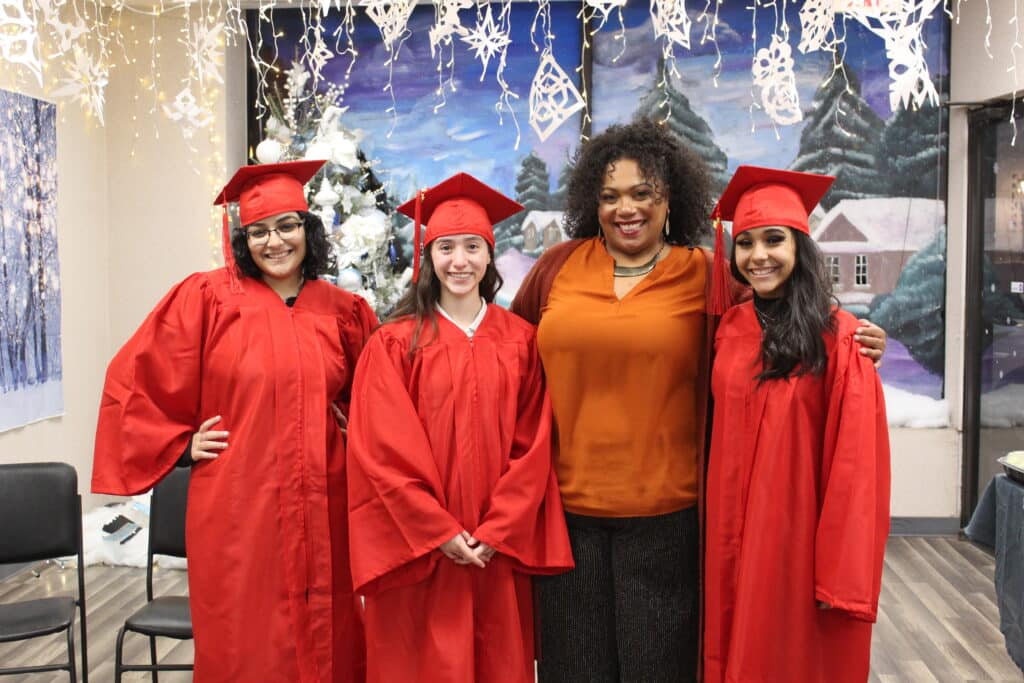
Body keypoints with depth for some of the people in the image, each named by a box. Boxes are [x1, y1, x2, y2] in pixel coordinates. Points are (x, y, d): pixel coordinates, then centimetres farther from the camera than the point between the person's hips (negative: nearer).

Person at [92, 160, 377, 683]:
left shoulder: (341, 311, 7)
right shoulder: (207, 298, -2)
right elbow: (135, 380, 2)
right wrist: (180, 446, 0)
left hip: (321, 512, 3)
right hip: (237, 509, -2)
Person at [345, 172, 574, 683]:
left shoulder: (520, 341, 2)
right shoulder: (395, 343, -5)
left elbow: (532, 448, -1)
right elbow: (383, 450, -9)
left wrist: (495, 532, -9)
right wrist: (441, 532, -13)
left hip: (499, 549, 2)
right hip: (418, 548, -2)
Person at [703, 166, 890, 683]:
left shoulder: (838, 338, -12)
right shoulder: (729, 328, 3)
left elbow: (855, 465, -14)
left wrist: (843, 575, -16)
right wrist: (722, 536, 5)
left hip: (799, 533, -4)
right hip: (734, 533, 5)